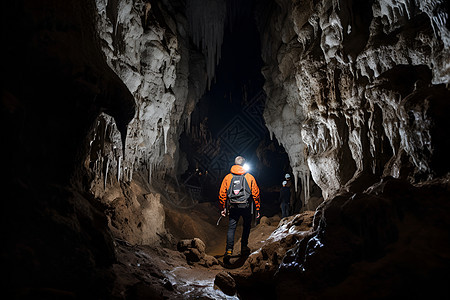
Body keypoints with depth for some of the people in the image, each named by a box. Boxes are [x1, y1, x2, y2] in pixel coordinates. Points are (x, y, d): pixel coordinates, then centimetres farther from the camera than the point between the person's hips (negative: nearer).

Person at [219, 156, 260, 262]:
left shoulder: (227, 177, 3)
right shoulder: (250, 177, 0)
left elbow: (222, 194, 3)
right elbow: (256, 194, 0)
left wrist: (223, 208, 14)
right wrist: (257, 209, 8)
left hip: (233, 207, 1)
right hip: (246, 207, 0)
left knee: (231, 228, 6)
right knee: (246, 226, 20)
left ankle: (229, 250, -6)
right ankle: (244, 248, 27)